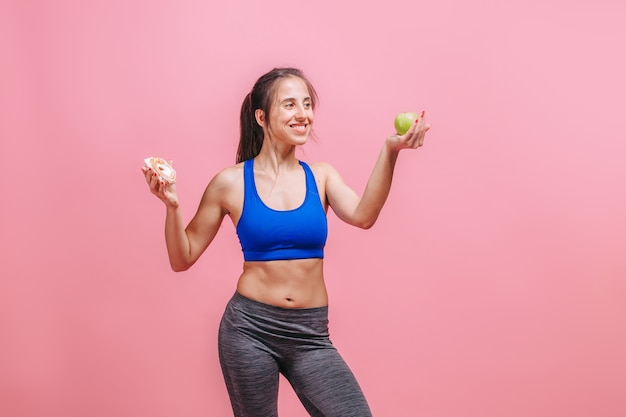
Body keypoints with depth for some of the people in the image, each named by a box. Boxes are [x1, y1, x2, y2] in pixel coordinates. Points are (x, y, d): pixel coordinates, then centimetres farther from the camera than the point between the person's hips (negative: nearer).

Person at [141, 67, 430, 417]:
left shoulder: (321, 176, 4)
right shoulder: (231, 183, -1)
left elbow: (362, 216, -16)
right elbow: (183, 259, 4)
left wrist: (390, 151, -27)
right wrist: (172, 206, -13)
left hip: (311, 335, 2)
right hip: (249, 328, -1)